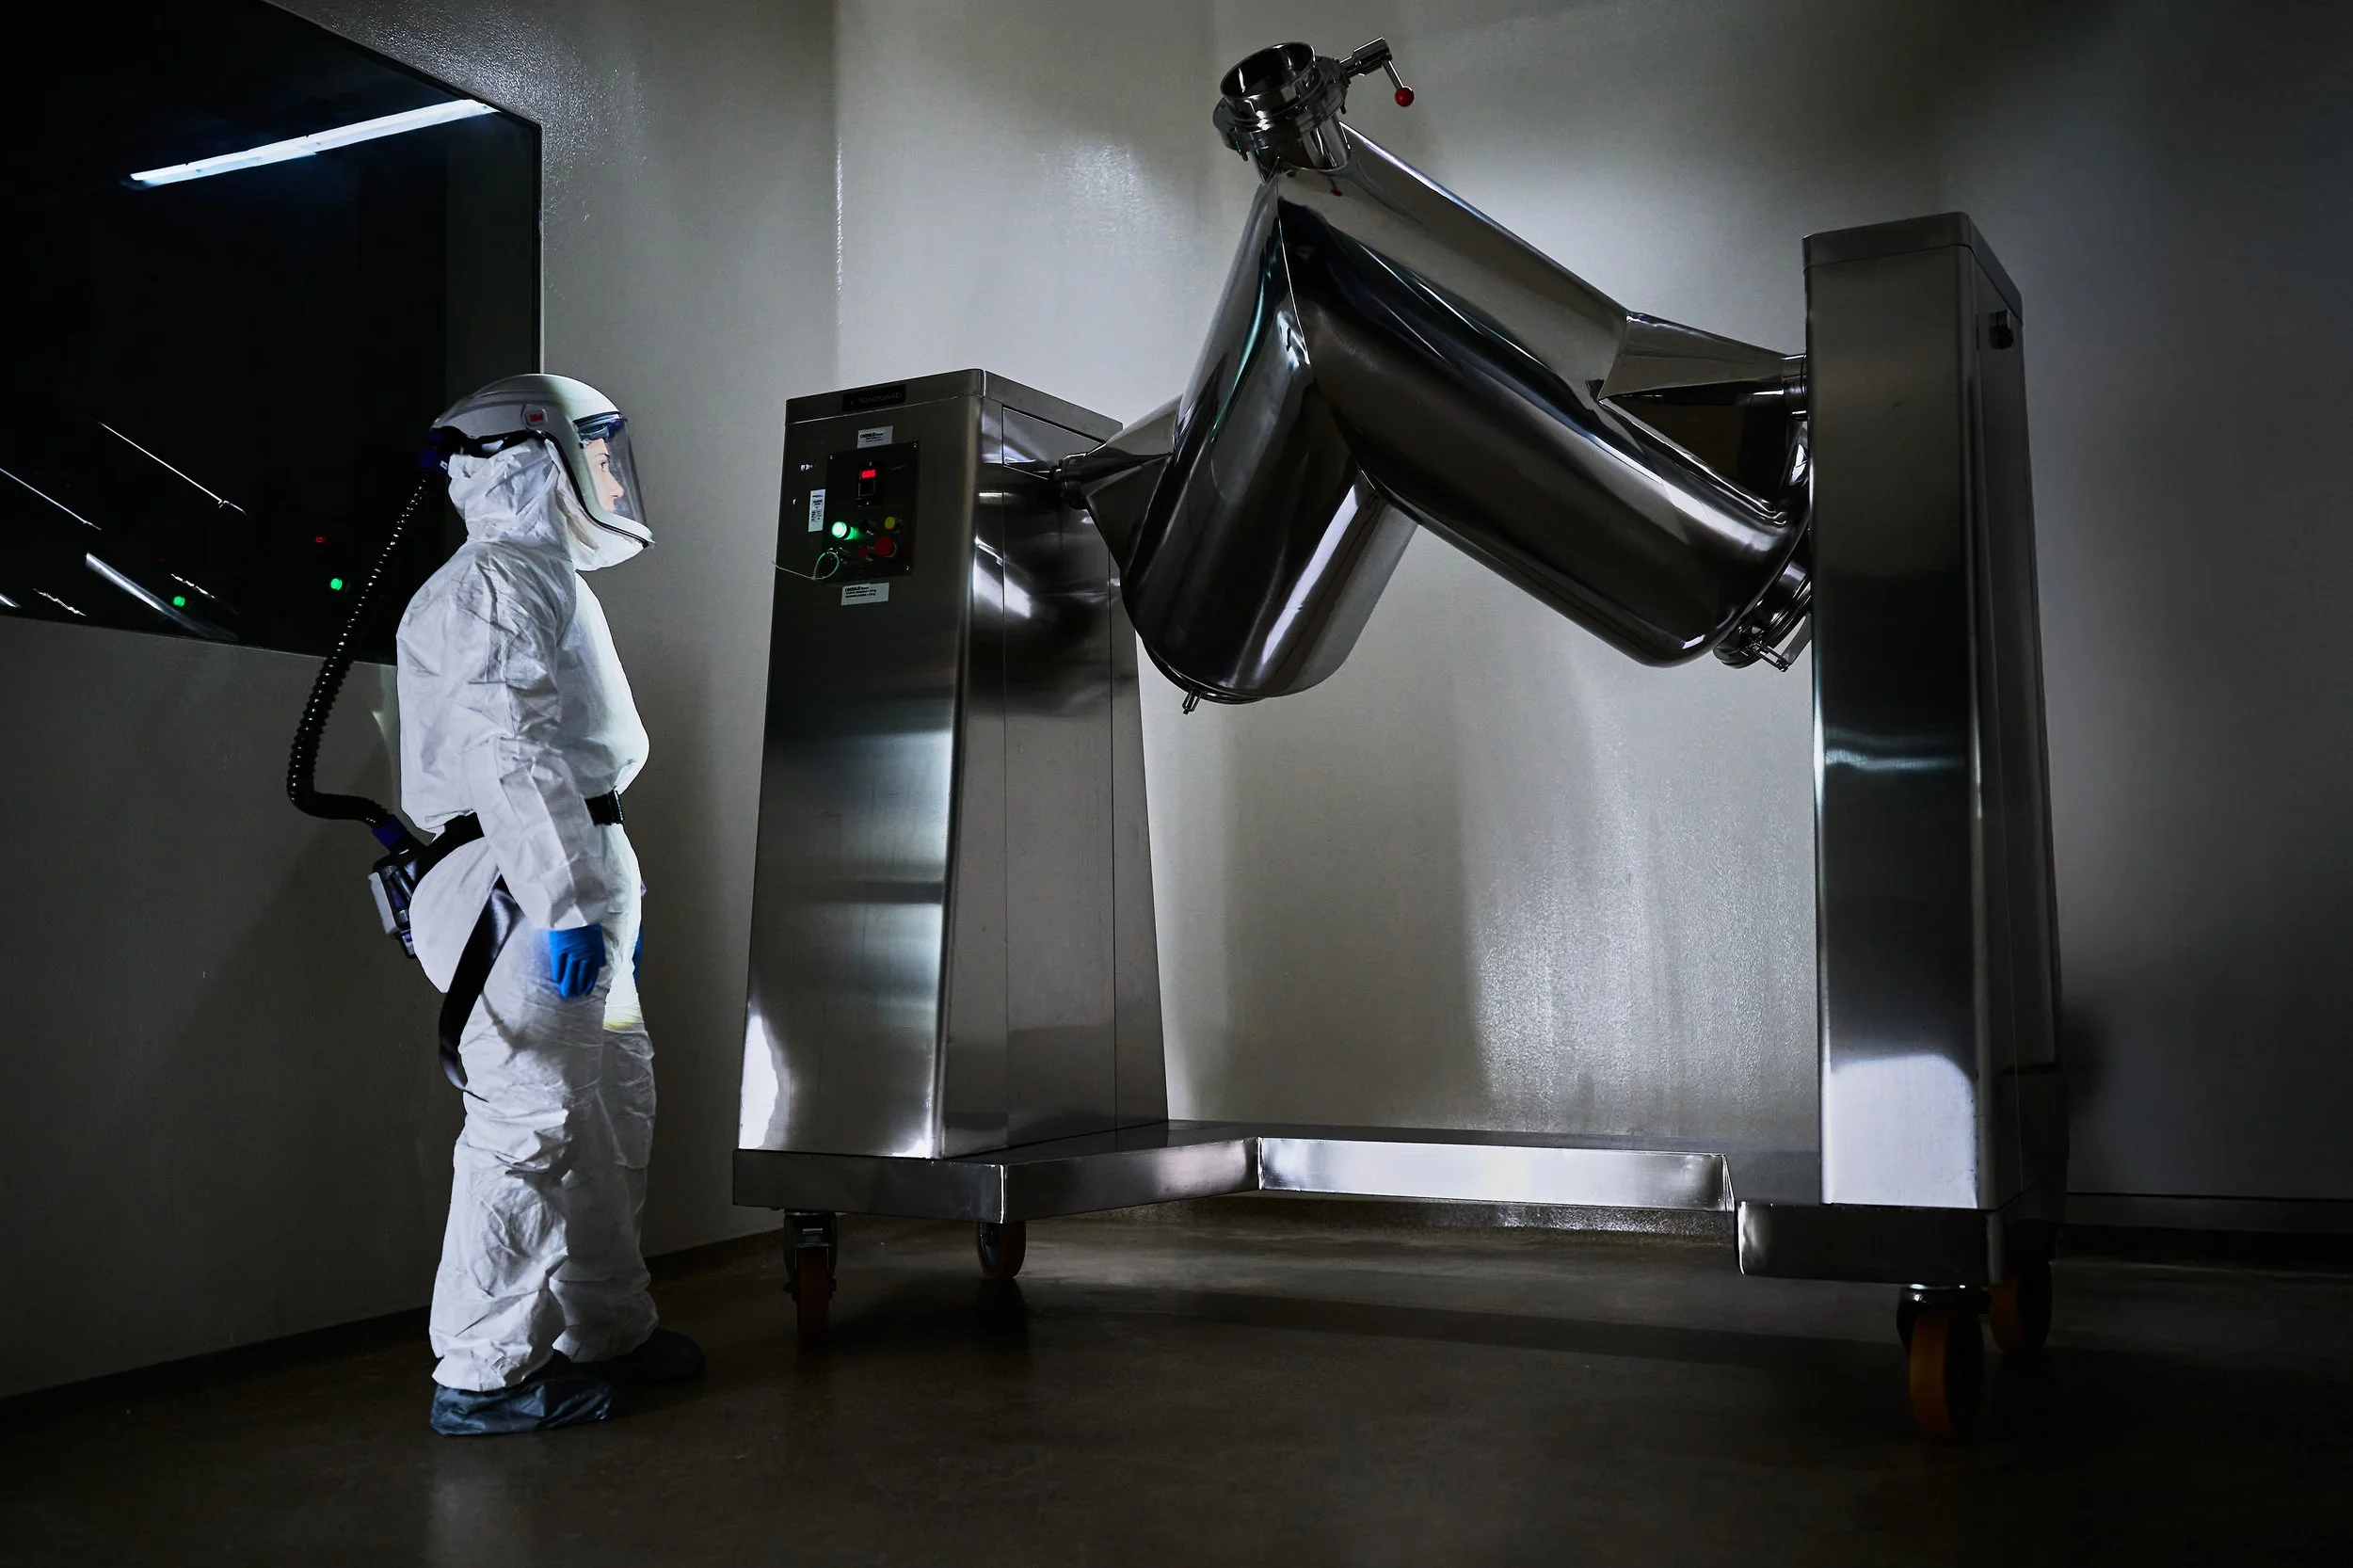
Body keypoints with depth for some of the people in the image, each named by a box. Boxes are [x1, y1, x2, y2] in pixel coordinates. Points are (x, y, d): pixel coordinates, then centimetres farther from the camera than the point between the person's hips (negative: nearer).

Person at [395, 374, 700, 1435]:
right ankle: (480, 1375, -2)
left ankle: (606, 1331, 26)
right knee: (529, 1121, -9)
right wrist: (566, 905, -25)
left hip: (580, 882, 11)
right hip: (530, 885, -11)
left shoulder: (546, 580, 26)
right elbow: (512, 758, -19)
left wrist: (616, 896, 23)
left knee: (616, 1108, 15)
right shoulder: (496, 582, -8)